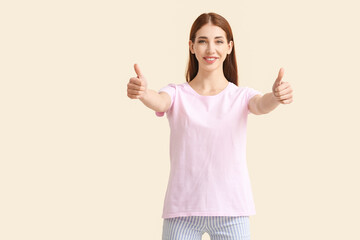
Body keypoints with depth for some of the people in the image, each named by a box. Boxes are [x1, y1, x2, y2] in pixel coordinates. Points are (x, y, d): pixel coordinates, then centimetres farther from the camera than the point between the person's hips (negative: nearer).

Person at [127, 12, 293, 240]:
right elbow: (159, 102, -18)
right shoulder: (177, 94, 4)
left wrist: (276, 96, -40)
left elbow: (262, 105, -16)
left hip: (232, 212, 1)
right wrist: (142, 92, -42)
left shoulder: (242, 96, 5)